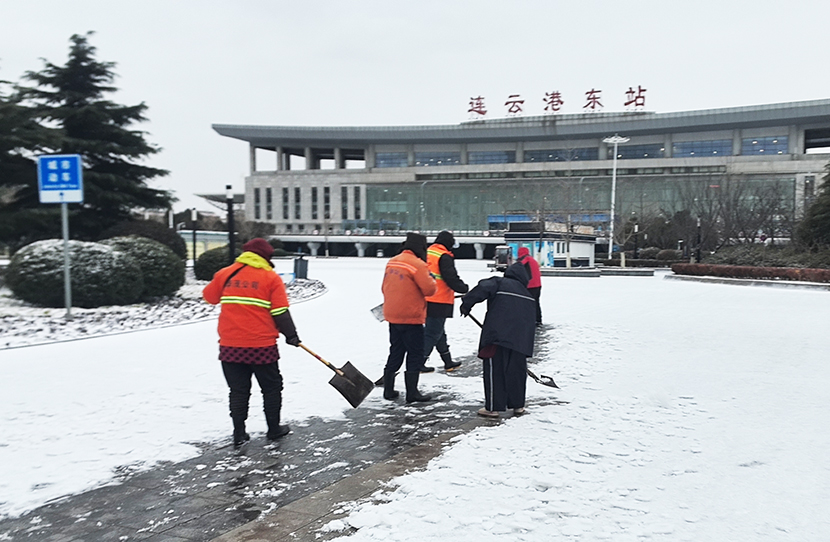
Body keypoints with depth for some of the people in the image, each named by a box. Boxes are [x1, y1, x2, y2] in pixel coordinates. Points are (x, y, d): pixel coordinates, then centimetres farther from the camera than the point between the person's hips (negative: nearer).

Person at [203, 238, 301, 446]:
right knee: (272, 387, 14)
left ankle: (239, 433, 14)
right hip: (261, 346, -3)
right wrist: (291, 335, 2)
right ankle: (274, 429, 22)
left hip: (230, 346, 3)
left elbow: (209, 297, 18)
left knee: (238, 390, 13)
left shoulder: (225, 274, 5)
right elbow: (280, 312, -8)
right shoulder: (271, 278, -4)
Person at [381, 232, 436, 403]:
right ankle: (412, 392, 4)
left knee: (395, 352, 17)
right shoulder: (417, 264, -15)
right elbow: (429, 289, -16)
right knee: (415, 354, 2)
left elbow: (385, 287, 16)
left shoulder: (392, 262, 9)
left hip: (392, 316, 8)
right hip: (411, 318, -7)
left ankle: (388, 389, 21)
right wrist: (430, 279, 4)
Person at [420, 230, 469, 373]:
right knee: (432, 333, 0)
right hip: (438, 303, -9)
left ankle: (448, 362, 28)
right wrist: (465, 289, -3)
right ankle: (419, 363, 2)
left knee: (439, 332, 17)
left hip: (424, 301, 9)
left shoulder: (426, 253, 12)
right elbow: (451, 278, -17)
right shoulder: (444, 257, -13)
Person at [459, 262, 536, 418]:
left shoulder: (499, 283, 9)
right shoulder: (528, 296, 26)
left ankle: (492, 407, 3)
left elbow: (482, 289, -11)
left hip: (498, 335, -5)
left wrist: (466, 304, -2)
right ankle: (517, 405, 23)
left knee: (494, 370, 1)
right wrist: (527, 344, 29)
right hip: (521, 339, 5)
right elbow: (532, 320, 25)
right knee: (517, 370, 15)